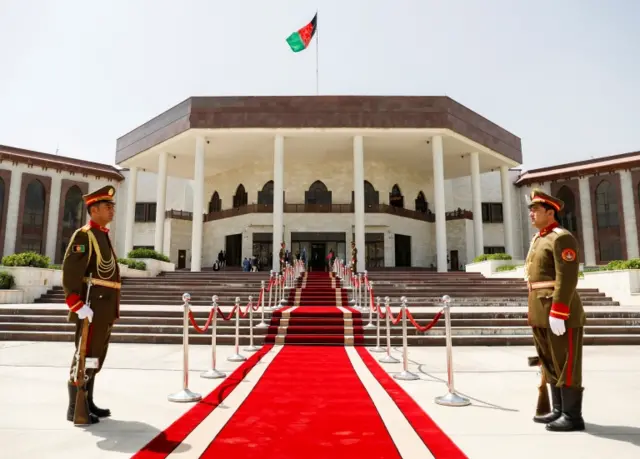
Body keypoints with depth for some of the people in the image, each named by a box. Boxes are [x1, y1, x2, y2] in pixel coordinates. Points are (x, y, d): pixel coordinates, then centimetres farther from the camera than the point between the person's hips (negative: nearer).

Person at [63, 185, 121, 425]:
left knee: (96, 356, 14)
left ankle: (87, 403, 25)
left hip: (105, 308, 9)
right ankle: (75, 409, 6)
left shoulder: (103, 236, 18)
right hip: (93, 307, -9)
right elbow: (70, 272, -19)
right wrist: (78, 306, -24)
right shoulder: (84, 235, -10)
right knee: (85, 356, -3)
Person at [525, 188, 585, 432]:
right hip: (541, 314, 9)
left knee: (566, 365, 0)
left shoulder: (562, 238, -12)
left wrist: (557, 313, -24)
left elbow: (567, 279, -20)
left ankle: (573, 416, 11)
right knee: (550, 364, 16)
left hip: (560, 313, -9)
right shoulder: (537, 239, 17)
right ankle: (558, 410, 27)